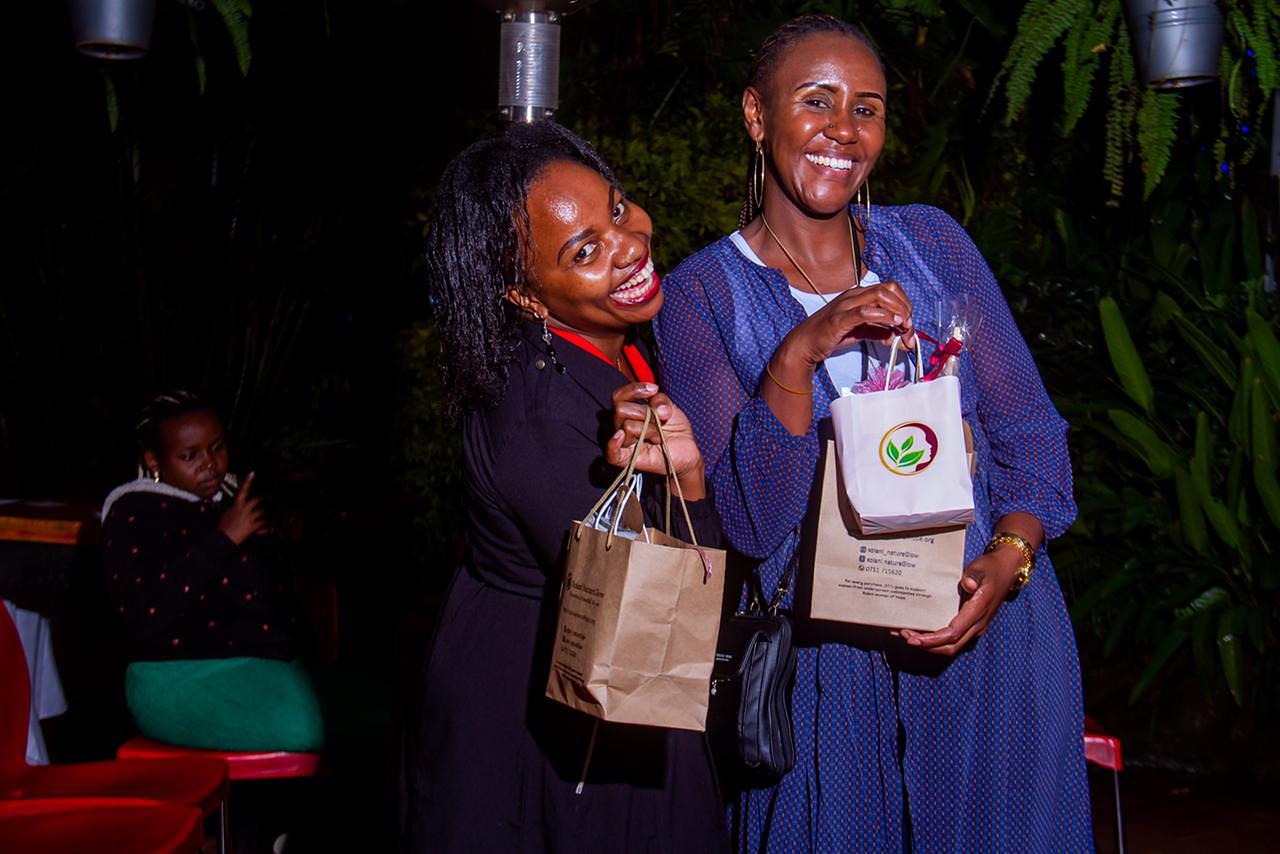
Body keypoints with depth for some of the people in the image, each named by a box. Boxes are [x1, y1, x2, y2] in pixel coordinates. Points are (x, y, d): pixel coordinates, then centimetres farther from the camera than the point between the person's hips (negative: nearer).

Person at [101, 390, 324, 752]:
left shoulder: (227, 497, 19)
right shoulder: (133, 514, -2)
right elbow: (143, 617, -19)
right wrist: (221, 539, -19)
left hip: (268, 661, 8)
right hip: (181, 678, -7)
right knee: (300, 729, -32)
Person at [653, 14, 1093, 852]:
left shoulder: (932, 241, 4)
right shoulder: (702, 295, -4)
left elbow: (1029, 428, 5)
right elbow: (748, 522, -11)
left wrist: (1007, 559, -14)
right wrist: (798, 356, -24)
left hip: (990, 634, 2)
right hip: (829, 669, -2)